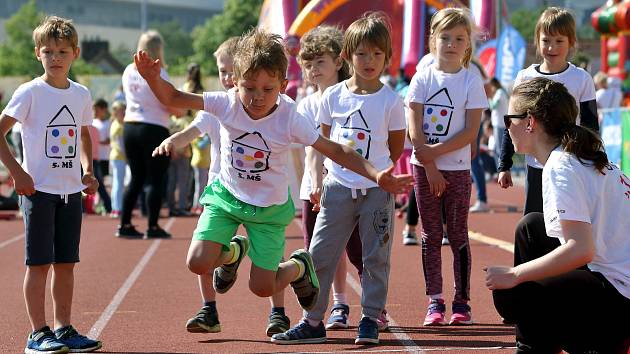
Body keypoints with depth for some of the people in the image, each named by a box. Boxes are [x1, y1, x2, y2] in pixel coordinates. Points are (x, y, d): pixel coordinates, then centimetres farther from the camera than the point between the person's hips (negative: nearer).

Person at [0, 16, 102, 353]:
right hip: (39, 188, -5)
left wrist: (87, 171, 9)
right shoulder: (30, 92, -9)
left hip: (71, 190, 5)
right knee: (39, 262, -3)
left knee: (66, 262, 9)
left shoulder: (81, 94, 8)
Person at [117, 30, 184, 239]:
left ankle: (124, 225, 13)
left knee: (136, 178, 15)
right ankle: (152, 227, 1)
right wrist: (180, 112, 11)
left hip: (130, 126, 6)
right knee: (155, 180, 2)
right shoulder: (157, 74, -13)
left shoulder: (128, 71, 7)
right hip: (154, 128, -6)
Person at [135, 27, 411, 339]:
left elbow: (336, 151, -21)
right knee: (198, 263, -14)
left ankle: (299, 267, 34)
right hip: (226, 196, 2)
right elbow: (172, 98, -15)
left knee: (262, 288, -2)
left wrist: (377, 176, -33)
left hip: (269, 207, -2)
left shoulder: (290, 120, -23)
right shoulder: (226, 104, -19)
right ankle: (233, 252, 23)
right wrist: (153, 78, -36)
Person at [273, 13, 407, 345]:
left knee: (375, 258, 3)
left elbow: (396, 150, 6)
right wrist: (316, 180, 2)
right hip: (338, 188, 2)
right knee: (319, 255, 1)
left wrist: (375, 170, 1)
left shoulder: (391, 101, -3)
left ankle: (370, 320, 13)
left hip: (376, 190, -2)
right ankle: (313, 322, 8)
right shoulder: (332, 96, 3)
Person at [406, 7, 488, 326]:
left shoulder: (471, 81, -2)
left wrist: (435, 151, -15)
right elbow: (415, 130, -3)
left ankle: (461, 302, 6)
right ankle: (435, 303, 7)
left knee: (458, 234, 1)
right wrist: (430, 167, -10)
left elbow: (471, 132, -8)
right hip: (425, 168, 1)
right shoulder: (422, 78, 1)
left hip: (457, 168, -1)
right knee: (431, 235, 4)